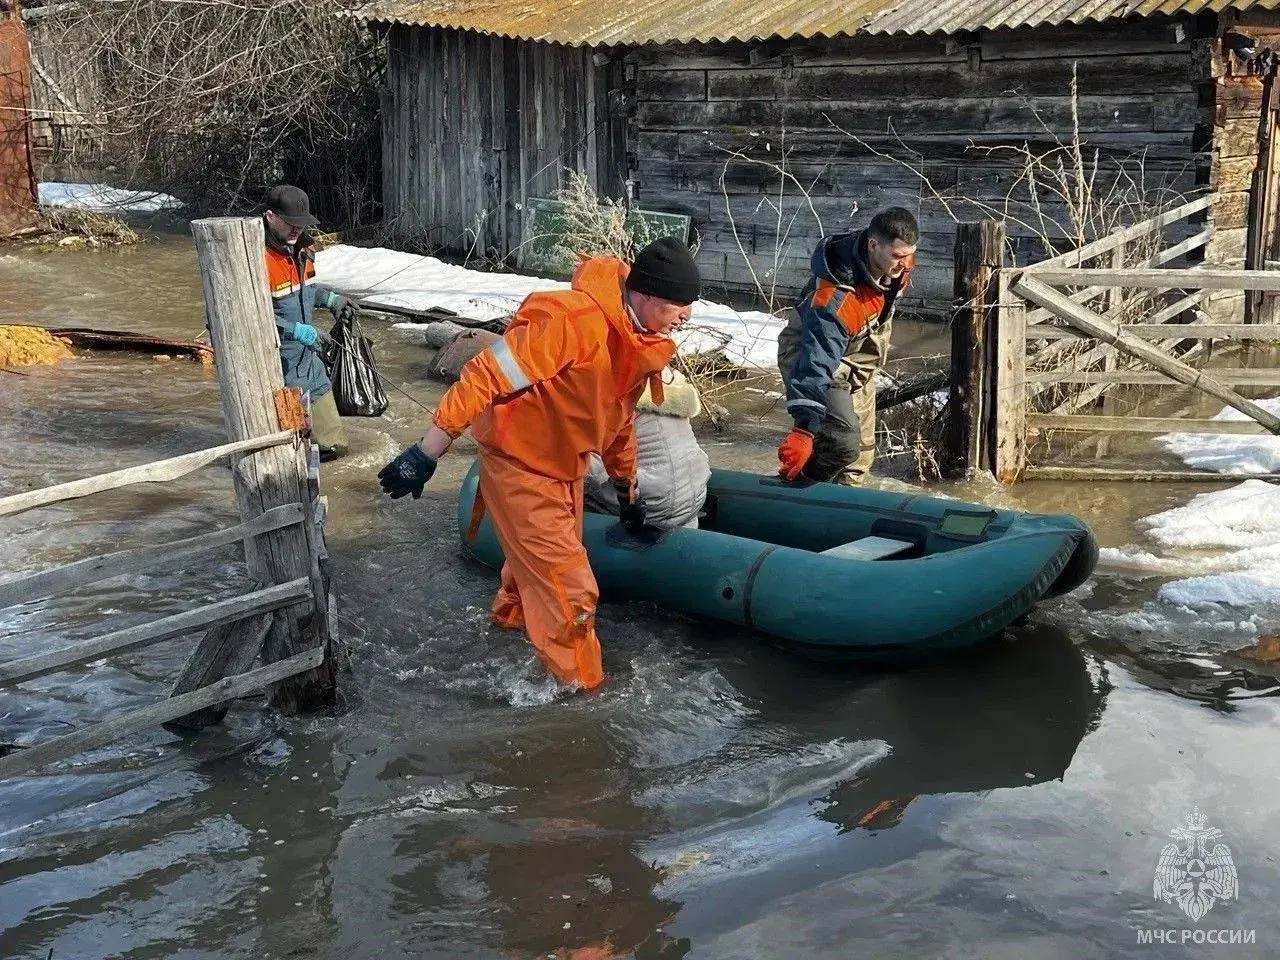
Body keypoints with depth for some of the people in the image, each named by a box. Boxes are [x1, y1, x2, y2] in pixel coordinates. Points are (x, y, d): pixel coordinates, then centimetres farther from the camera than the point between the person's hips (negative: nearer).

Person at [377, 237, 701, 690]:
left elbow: (618, 419, 15)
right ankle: (580, 688, 13)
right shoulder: (575, 320, -31)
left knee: (539, 563, 27)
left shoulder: (639, 341, -2)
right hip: (520, 465, -9)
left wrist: (628, 490, 24)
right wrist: (426, 454, -31)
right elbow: (486, 376, -31)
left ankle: (511, 619, 55)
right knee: (569, 590, -5)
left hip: (564, 466, 9)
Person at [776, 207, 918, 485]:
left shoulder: (897, 263, -17)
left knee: (862, 451, 12)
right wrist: (804, 428, -52)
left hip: (860, 360, 8)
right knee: (842, 440, -25)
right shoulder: (835, 299, -41)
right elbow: (817, 363, -46)